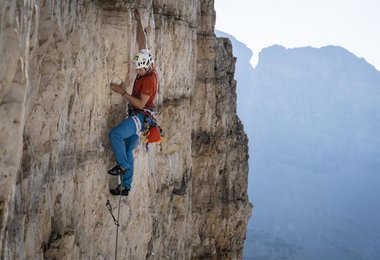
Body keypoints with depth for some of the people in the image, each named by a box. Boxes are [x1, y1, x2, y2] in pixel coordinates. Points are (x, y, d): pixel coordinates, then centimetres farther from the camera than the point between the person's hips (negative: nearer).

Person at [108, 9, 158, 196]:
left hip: (140, 116, -10)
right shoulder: (146, 67, 3)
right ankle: (125, 187, 9)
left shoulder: (150, 79, -21)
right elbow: (142, 43, 11)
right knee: (128, 150, 7)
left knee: (115, 134, -25)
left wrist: (122, 92, -20)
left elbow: (141, 103, -22)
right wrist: (139, 23, 11)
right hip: (136, 115, 10)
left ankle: (122, 164, -8)